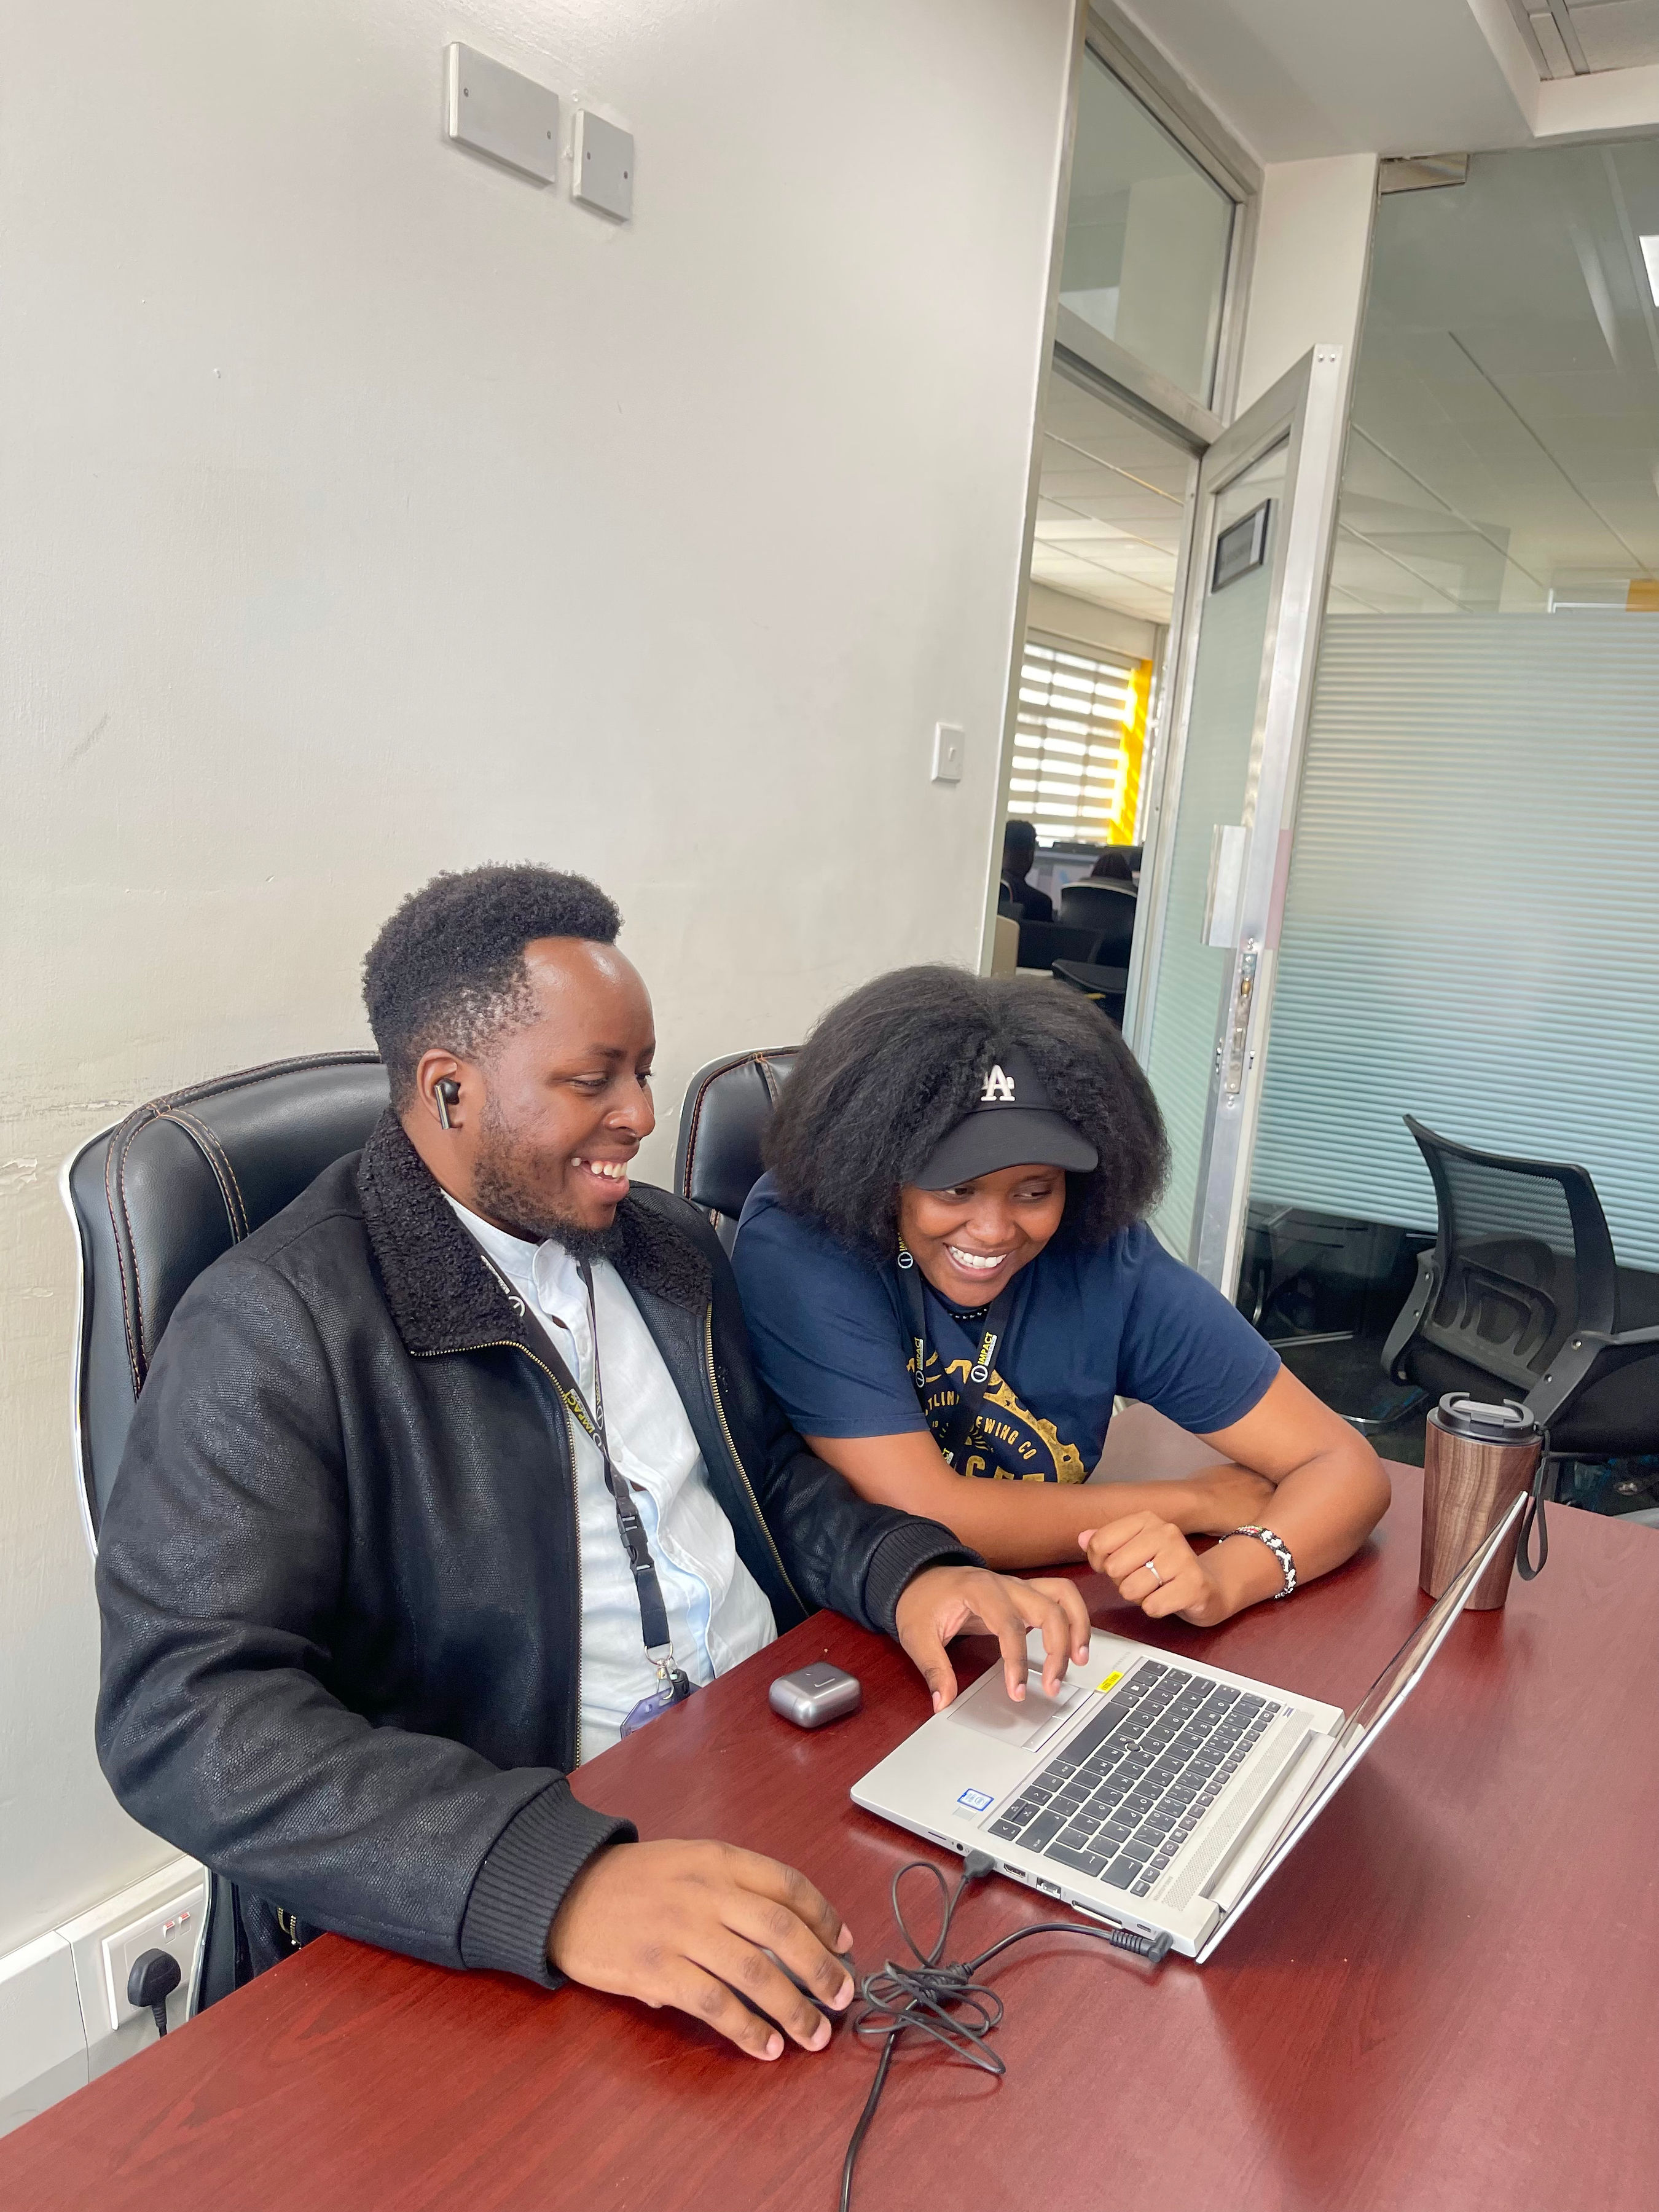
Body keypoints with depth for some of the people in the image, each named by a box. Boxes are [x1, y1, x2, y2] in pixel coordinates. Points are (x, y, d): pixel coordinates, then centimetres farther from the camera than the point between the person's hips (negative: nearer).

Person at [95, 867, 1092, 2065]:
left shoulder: (674, 1244, 10)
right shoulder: (273, 1328, -13)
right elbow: (185, 1710, -21)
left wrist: (910, 1569, -5)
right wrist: (557, 1884, -34)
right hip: (481, 1916, -7)